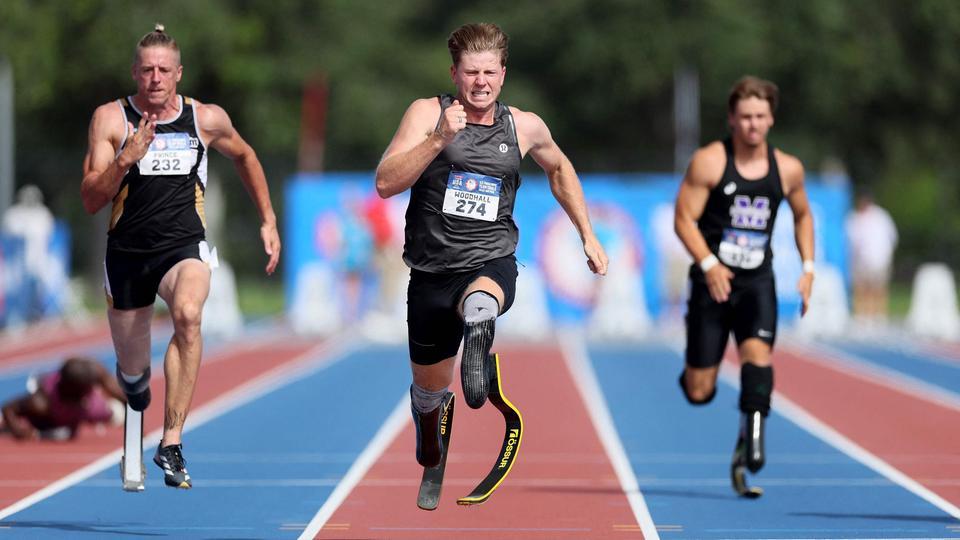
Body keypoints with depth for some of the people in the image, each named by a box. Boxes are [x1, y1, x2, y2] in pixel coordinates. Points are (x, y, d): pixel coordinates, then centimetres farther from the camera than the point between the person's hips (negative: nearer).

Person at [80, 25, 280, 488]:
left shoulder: (207, 119, 1)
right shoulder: (110, 119, -4)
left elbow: (244, 157, 23)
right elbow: (91, 201, -8)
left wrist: (268, 221, 19)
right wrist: (126, 159, -23)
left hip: (184, 247, -1)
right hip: (128, 253, 1)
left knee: (188, 314, -35)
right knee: (132, 372, 12)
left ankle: (171, 442, -34)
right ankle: (135, 378, 55)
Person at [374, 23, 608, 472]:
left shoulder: (525, 127, 3)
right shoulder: (427, 114, -6)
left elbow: (559, 169, 26)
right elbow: (385, 184, -18)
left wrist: (588, 236, 24)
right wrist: (440, 139, -28)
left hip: (492, 263, 0)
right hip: (432, 270, 0)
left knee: (481, 303, -42)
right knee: (429, 388, 20)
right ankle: (427, 429, 50)